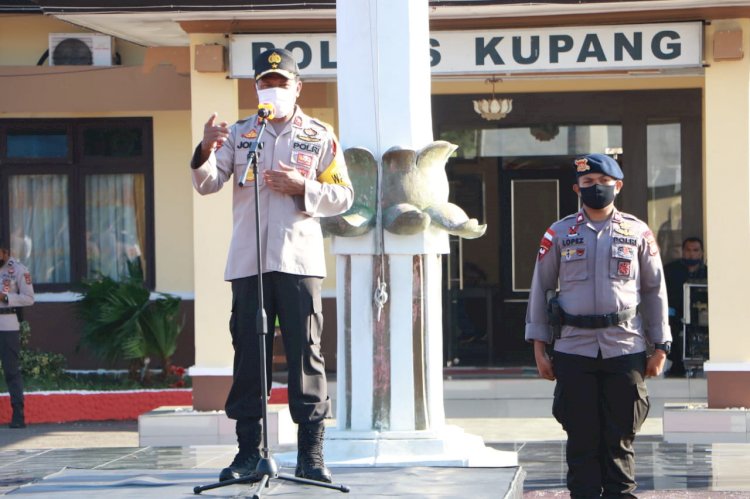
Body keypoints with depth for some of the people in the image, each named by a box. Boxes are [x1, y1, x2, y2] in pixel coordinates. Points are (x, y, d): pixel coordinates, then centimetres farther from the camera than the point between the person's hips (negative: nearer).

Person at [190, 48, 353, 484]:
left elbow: (343, 196, 7)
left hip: (299, 260, -1)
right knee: (249, 354, 2)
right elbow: (208, 184, 3)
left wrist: (302, 188, -10)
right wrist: (206, 152, -18)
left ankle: (311, 452, -2)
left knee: (306, 352, -4)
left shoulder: (320, 136, 10)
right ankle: (248, 450, 6)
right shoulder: (239, 134, 14)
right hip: (248, 262, 2)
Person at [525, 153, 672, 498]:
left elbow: (655, 290, 11)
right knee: (581, 438, 1)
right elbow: (539, 289, 9)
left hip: (625, 349, 0)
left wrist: (660, 347, 6)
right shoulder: (559, 234, 7)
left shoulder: (638, 233, 8)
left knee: (620, 437, 3)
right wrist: (539, 347, 3)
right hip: (574, 350, 0)